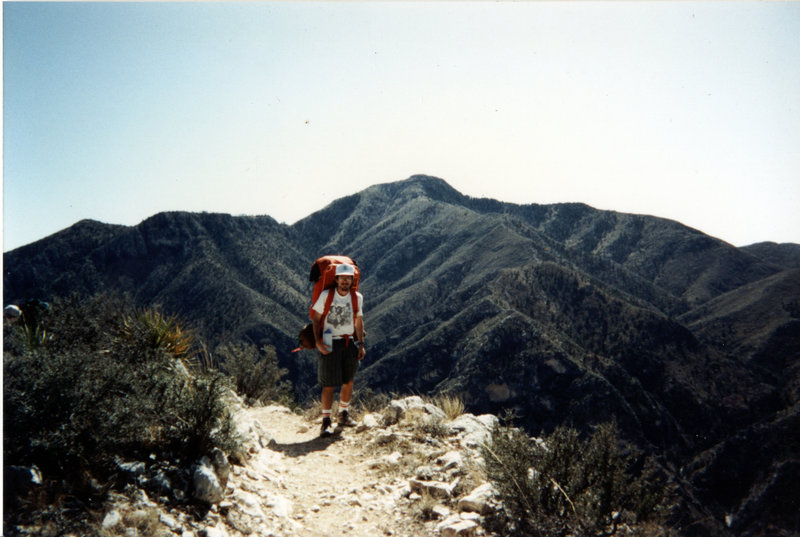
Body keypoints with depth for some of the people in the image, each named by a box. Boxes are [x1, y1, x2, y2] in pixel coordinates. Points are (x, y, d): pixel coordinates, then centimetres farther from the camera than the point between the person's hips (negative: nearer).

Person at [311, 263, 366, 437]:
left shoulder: (357, 297, 3)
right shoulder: (326, 295, -6)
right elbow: (316, 319, -2)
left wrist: (361, 344, 10)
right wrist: (318, 341, -12)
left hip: (349, 343, 4)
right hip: (330, 344, -4)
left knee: (349, 382, 11)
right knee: (329, 384, -6)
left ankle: (343, 414, 29)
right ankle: (326, 420, 0)